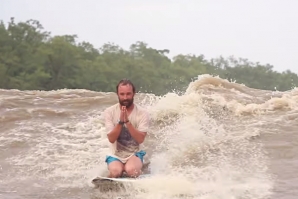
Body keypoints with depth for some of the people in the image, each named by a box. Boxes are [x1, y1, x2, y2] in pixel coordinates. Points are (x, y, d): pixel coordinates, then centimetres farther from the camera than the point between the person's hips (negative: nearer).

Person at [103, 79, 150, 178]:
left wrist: (127, 121, -28)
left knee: (131, 171, -33)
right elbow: (111, 139, -12)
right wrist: (120, 122, -26)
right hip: (116, 155, 1)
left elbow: (140, 139, -18)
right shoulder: (109, 112, -5)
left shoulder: (142, 113, -8)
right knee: (115, 172, -32)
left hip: (134, 154, 0)